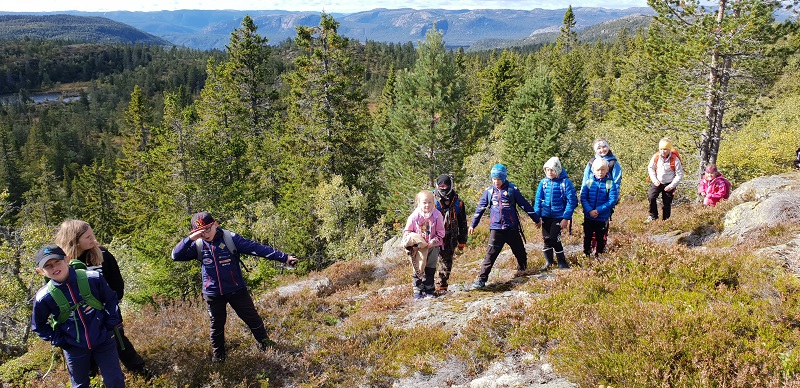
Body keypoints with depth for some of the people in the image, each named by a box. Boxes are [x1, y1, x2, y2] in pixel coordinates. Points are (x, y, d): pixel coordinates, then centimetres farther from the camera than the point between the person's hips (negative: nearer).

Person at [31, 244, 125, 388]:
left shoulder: (92, 278, -16)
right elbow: (38, 326, 4)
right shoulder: (43, 297, -13)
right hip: (75, 349, 1)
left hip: (104, 341, 0)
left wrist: (110, 323, -5)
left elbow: (111, 299, 0)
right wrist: (60, 341, -3)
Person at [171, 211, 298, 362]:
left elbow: (256, 248, -19)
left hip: (237, 290, -2)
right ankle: (218, 355, 36)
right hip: (213, 294, 2)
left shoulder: (230, 238, -13)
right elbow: (176, 256, -13)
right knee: (217, 325, 16)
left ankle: (265, 344, 28)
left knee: (253, 318, 8)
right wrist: (190, 239, -28)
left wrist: (283, 257, -24)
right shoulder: (198, 245, -5)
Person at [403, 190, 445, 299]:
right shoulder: (414, 216, -8)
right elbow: (407, 231, 1)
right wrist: (410, 241, -16)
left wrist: (432, 242, -15)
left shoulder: (437, 215, -6)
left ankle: (429, 290, 24)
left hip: (432, 247, 1)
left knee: (430, 270, 11)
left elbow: (440, 233, -3)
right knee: (417, 270, 3)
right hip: (418, 248, -1)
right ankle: (417, 291, 13)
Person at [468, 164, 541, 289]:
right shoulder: (489, 191, 3)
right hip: (496, 228, 0)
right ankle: (481, 279, -11)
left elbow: (525, 205, 4)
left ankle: (522, 269, 43)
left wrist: (536, 219, 10)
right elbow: (480, 208, 10)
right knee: (490, 254, -10)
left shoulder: (512, 189, -3)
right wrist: (473, 225, 12)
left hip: (512, 228, 0)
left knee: (519, 251, 15)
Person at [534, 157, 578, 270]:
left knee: (554, 239, -9)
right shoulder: (543, 182, 2)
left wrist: (566, 218, -15)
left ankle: (562, 263, 8)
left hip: (559, 216, -4)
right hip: (546, 216, 4)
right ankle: (548, 262, 24)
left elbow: (572, 201, -10)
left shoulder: (565, 182, -9)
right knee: (547, 239, 7)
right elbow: (538, 200, 6)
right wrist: (536, 216, -2)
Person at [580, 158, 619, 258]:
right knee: (587, 237, 12)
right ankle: (586, 254, 25)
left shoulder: (610, 184, -8)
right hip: (588, 216, 1)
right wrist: (589, 210, -20)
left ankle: (599, 255, 26)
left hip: (603, 217, -1)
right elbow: (583, 198, -6)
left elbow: (613, 200, -14)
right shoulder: (588, 183, -3)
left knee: (601, 238, 12)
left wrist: (598, 210, -20)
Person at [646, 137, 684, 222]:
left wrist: (672, 186, -14)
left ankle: (666, 220, 21)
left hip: (668, 184, -2)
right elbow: (650, 168, 6)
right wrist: (654, 180, -5)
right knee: (651, 197, -17)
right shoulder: (656, 157, -10)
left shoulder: (675, 159, -18)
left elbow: (680, 175, -10)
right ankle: (653, 216, 1)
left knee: (667, 203, 5)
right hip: (657, 182, 2)